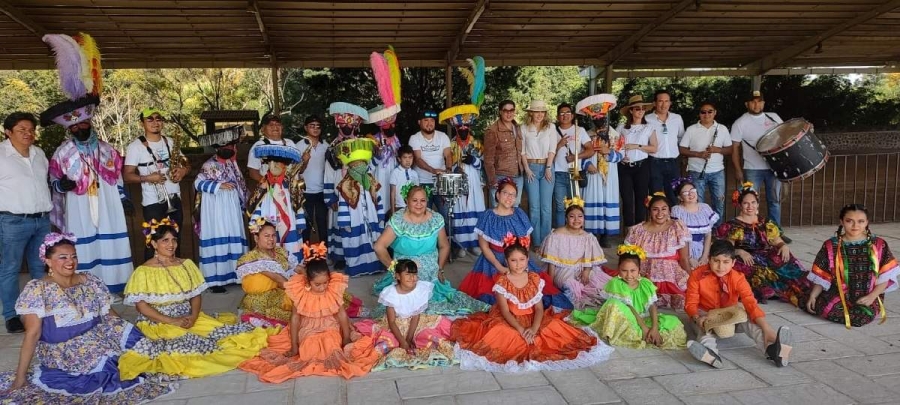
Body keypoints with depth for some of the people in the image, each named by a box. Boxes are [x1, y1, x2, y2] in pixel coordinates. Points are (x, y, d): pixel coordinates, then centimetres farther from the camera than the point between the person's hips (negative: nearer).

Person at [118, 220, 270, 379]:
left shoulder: (186, 264, 8)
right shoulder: (144, 271, -7)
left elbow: (196, 295, 8)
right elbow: (141, 306, -12)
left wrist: (193, 316, -13)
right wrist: (172, 321, -19)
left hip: (188, 317, 5)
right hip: (158, 323, -5)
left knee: (223, 329, -17)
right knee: (188, 343, -33)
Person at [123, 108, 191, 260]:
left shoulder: (170, 142, 11)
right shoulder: (135, 146, -5)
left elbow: (186, 163, 17)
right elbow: (127, 176, -9)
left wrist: (183, 170, -6)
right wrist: (147, 178, -25)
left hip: (175, 199, 5)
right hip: (153, 202, -5)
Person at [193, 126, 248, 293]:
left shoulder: (231, 163, 13)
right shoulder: (209, 165, -9)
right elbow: (198, 183, -16)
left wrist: (243, 203, 18)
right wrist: (219, 186, -22)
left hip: (232, 208, 7)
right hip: (216, 209, -7)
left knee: (234, 240, 8)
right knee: (217, 241, -8)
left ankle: (232, 274, 17)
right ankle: (215, 279, -4)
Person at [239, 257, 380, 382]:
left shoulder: (335, 290, -15)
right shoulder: (301, 294, -16)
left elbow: (342, 314, -7)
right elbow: (295, 318, -8)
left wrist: (346, 340, -6)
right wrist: (294, 346, -7)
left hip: (331, 329, 0)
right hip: (308, 331, 0)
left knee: (331, 348, -27)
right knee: (310, 351, -25)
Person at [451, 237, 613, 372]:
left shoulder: (535, 279, -3)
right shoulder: (502, 282, -12)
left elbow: (539, 308, -6)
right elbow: (505, 312, -16)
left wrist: (534, 329, -24)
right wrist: (521, 330, -29)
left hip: (531, 320, 2)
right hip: (509, 322, -2)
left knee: (555, 325, -18)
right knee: (499, 332, -33)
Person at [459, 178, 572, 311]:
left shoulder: (520, 215, 4)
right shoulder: (487, 217, -5)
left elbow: (527, 243, 4)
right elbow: (484, 247, -7)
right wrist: (500, 267, -16)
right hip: (493, 261, -3)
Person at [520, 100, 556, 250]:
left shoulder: (550, 129, 7)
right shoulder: (524, 129, 5)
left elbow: (552, 149, 2)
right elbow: (522, 150, 3)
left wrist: (548, 167, -7)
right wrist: (527, 169, -5)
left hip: (546, 167, 1)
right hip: (531, 168, -1)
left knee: (546, 206, -1)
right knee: (534, 206, -1)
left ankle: (546, 241, 7)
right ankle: (536, 242, 5)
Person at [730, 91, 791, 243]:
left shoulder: (773, 117, 5)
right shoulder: (740, 123, -6)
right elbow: (735, 148, -6)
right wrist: (738, 170, -10)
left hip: (774, 166, 4)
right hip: (752, 169, -3)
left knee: (775, 200, 11)